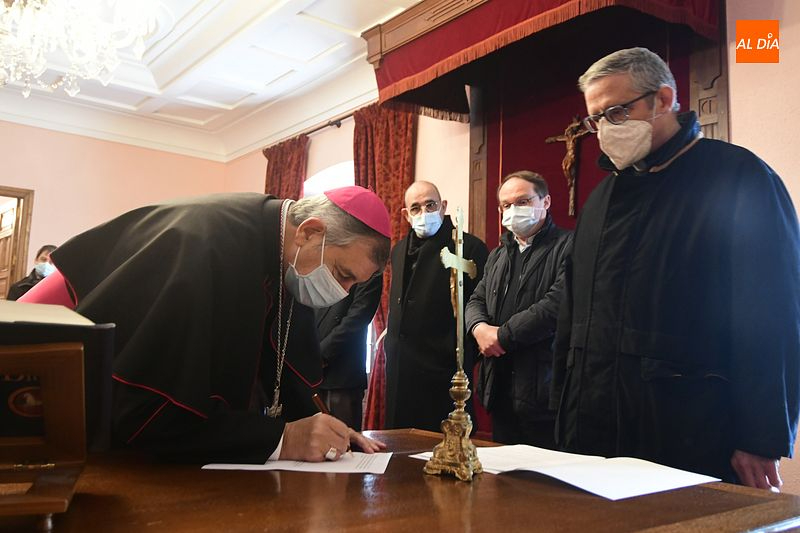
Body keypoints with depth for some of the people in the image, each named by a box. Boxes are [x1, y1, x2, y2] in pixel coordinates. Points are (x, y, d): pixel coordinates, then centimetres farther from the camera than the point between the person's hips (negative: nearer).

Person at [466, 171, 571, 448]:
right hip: (500, 390, 7)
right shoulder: (498, 255, 20)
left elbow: (557, 303, -19)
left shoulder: (567, 246, -7)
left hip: (544, 392, -7)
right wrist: (479, 328, -6)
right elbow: (476, 301, 18)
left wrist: (503, 336, -14)